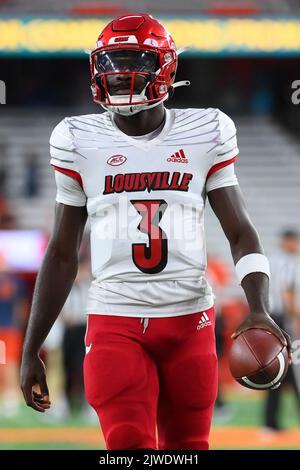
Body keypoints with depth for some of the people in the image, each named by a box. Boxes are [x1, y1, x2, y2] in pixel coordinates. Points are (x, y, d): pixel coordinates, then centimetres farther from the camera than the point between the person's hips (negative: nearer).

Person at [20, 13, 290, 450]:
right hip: (115, 324, -1)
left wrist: (259, 309, -13)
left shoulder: (204, 134, 3)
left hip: (189, 320, 1)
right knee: (128, 445, -18)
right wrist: (31, 351, 8)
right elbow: (62, 254, 10)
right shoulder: (81, 141, 4)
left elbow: (240, 233, 5)